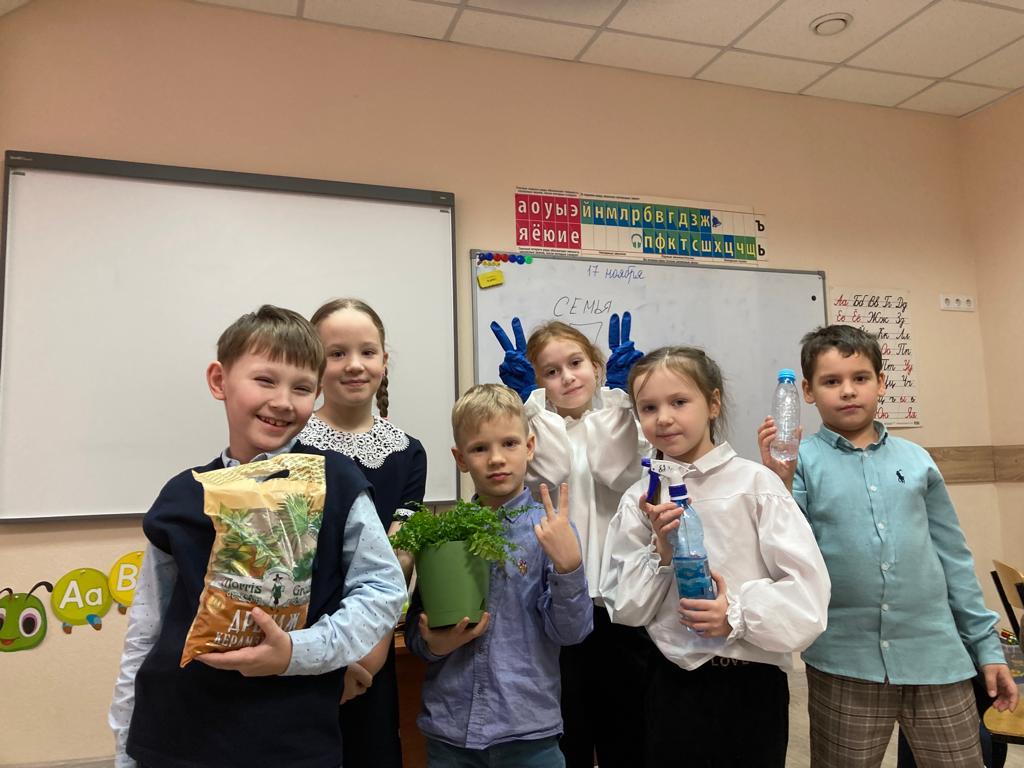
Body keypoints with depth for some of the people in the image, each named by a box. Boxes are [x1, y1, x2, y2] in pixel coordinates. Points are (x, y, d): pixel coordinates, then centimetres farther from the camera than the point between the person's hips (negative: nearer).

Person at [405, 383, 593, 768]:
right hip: (448, 727, 2)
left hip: (527, 728, -2)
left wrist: (568, 564, -25)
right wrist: (433, 644, -14)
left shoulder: (550, 528, -9)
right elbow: (416, 631, 6)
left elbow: (570, 632, -11)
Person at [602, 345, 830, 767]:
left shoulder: (754, 482, -9)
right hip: (672, 684, 2)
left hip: (751, 683, -2)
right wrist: (661, 552, -13)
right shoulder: (639, 500, 0)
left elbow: (808, 588, -10)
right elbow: (625, 608, 0)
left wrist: (739, 615, -20)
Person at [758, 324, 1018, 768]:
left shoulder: (916, 460, 4)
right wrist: (778, 485, -24)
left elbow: (953, 558, 10)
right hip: (844, 664, -2)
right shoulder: (801, 462, -6)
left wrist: (987, 646, 11)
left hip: (937, 658, 3)